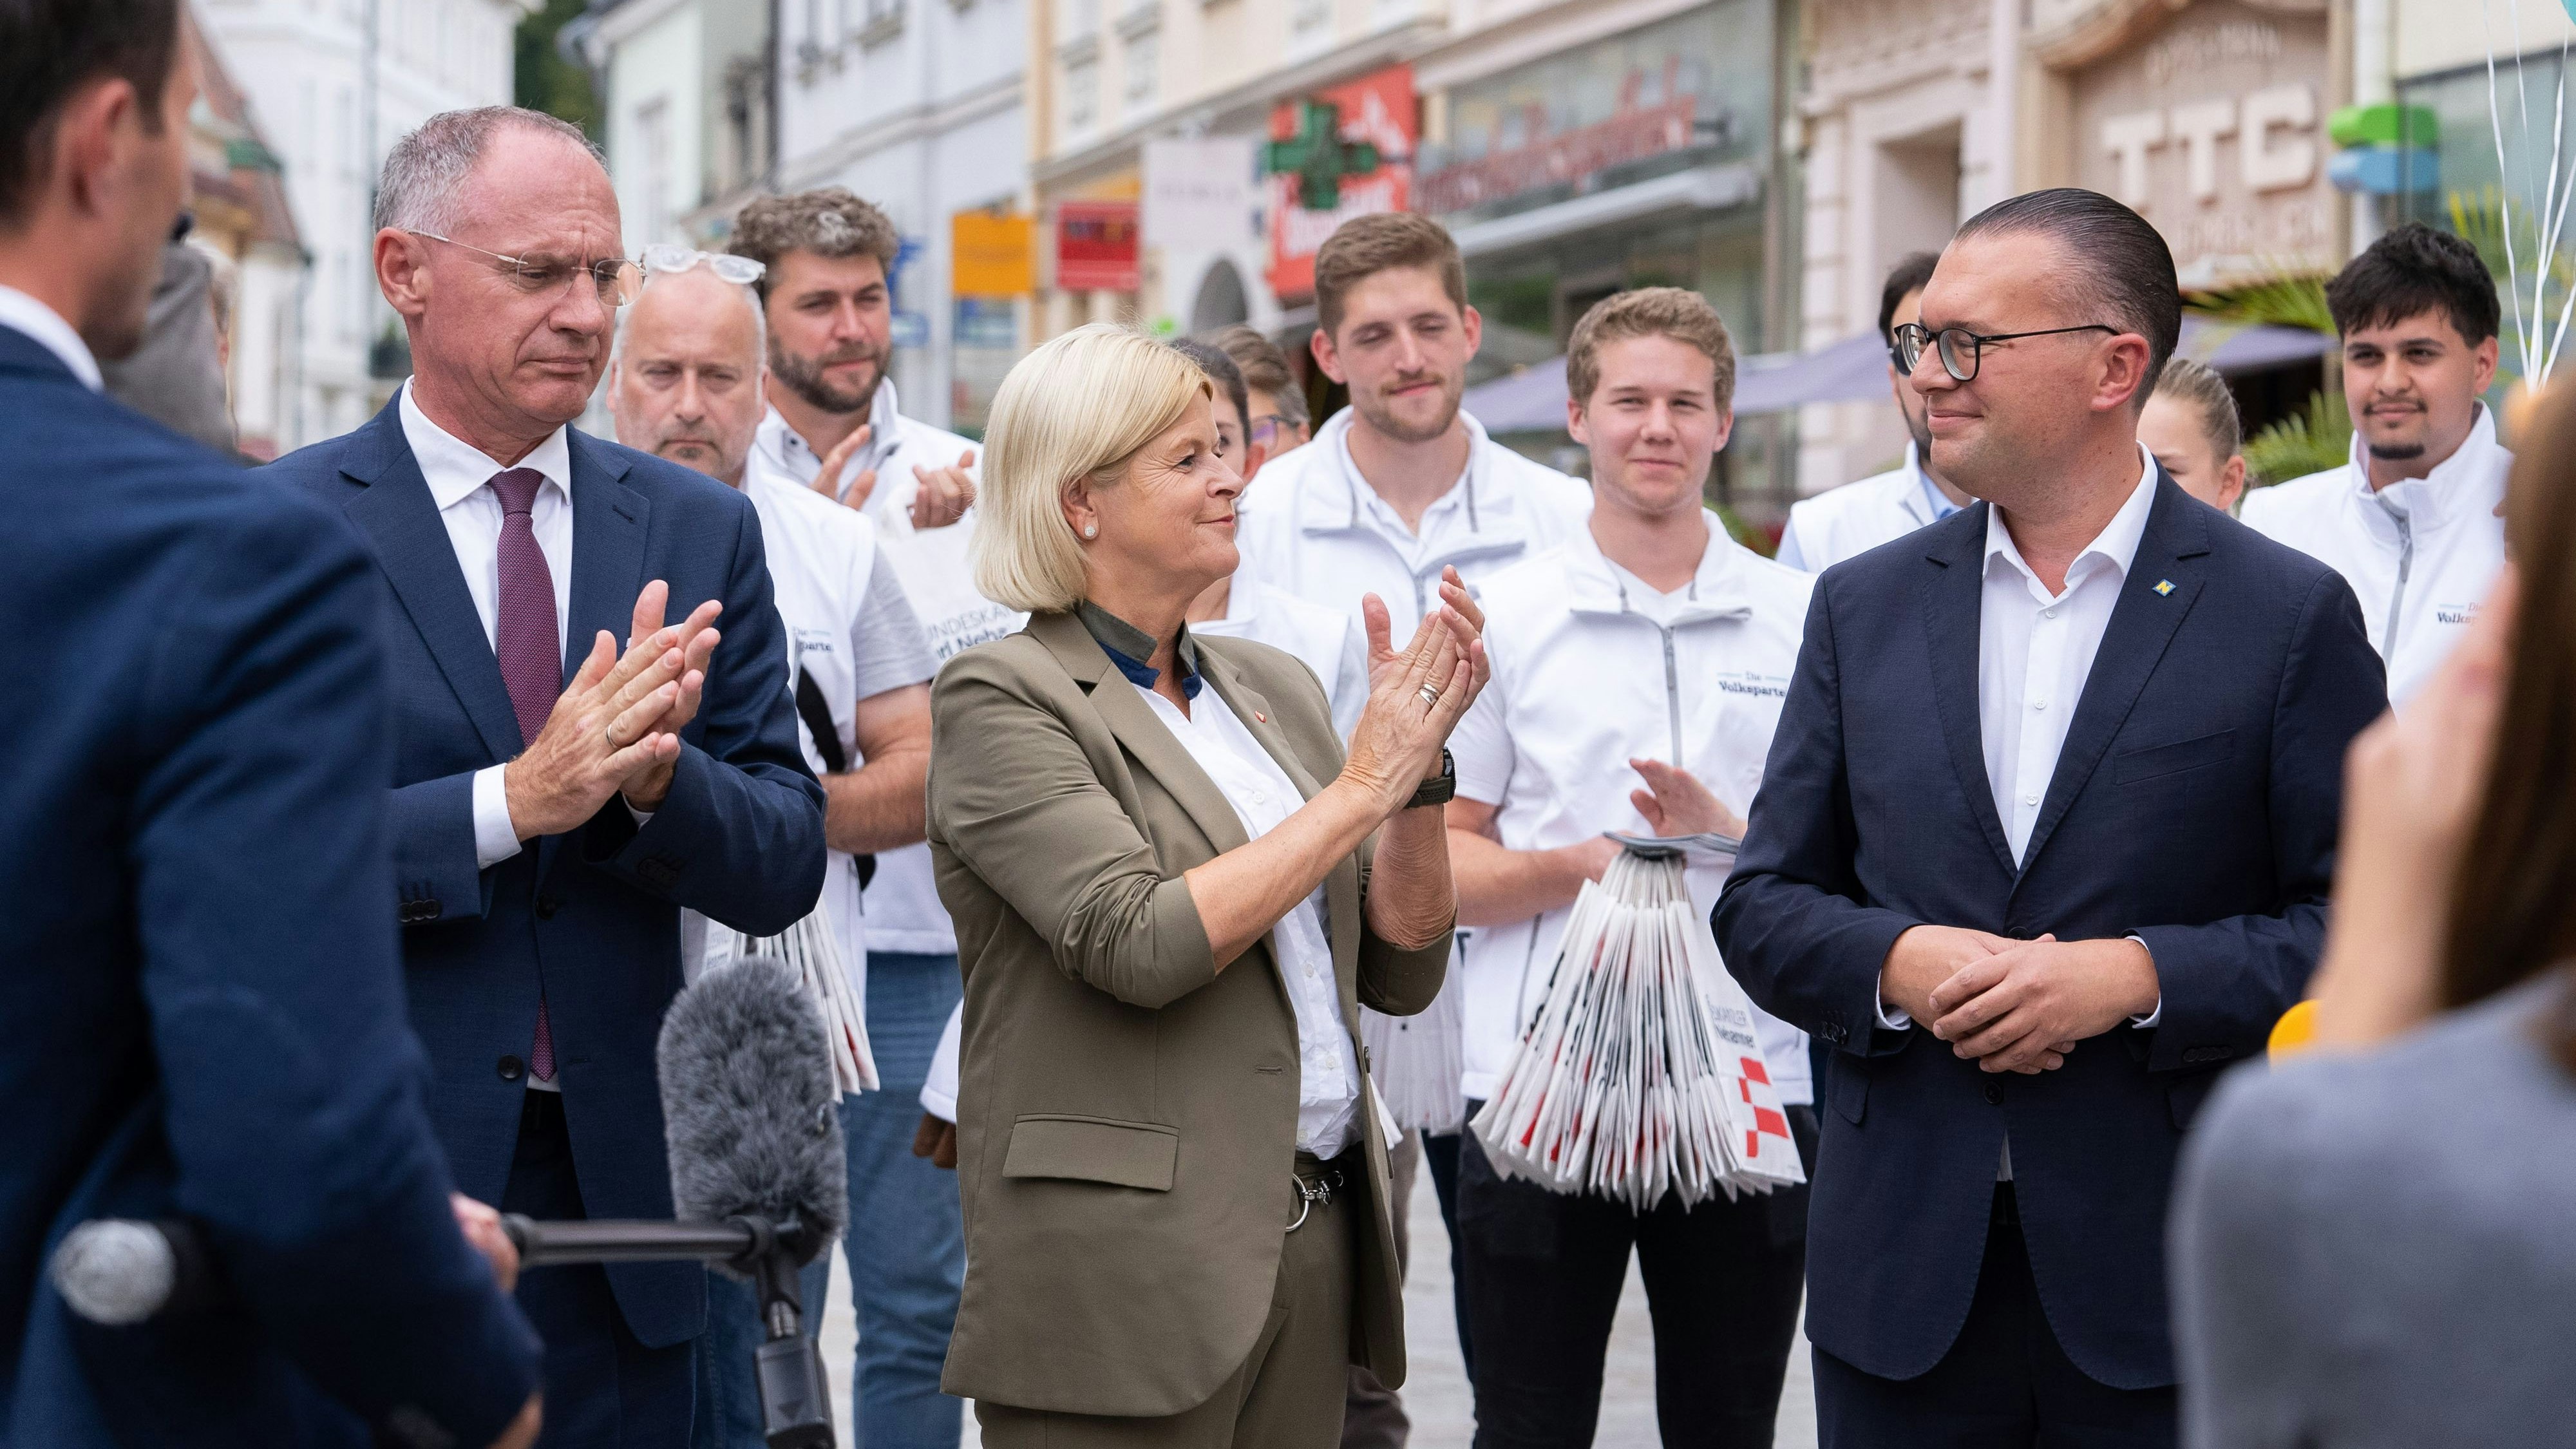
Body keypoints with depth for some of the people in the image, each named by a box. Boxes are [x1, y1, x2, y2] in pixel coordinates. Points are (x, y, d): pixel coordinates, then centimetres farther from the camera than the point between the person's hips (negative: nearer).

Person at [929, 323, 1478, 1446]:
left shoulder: (1273, 689, 15)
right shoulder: (1000, 701, -6)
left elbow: (1400, 973, 12)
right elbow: (1139, 946, -20)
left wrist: (1419, 758, -2)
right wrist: (1358, 790, -12)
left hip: (1316, 1247, 6)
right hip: (1127, 1266, -6)